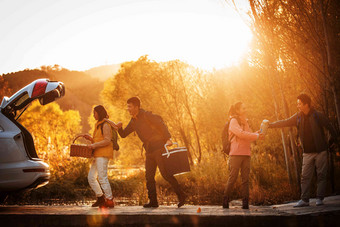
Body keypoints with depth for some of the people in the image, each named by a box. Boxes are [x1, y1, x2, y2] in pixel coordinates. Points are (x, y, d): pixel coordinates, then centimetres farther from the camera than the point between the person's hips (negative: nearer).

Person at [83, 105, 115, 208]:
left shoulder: (105, 125, -8)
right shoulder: (98, 125, 23)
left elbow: (107, 141, -18)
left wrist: (94, 145, -20)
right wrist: (90, 138, 11)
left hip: (103, 154, -10)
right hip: (97, 155, 10)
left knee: (102, 177, -15)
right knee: (91, 177, 7)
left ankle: (110, 200, -13)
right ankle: (100, 198, 13)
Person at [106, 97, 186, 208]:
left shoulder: (146, 115, -8)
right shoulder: (133, 122, 14)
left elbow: (161, 124, -13)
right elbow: (123, 134, 18)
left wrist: (168, 139, -25)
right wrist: (118, 127, -3)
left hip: (159, 147, -8)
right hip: (149, 151, 8)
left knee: (165, 173, -12)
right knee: (149, 176, 2)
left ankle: (181, 195, -4)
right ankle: (153, 201, 6)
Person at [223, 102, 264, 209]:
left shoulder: (245, 122, 22)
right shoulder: (233, 121, -2)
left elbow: (248, 137, 19)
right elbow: (241, 134, -16)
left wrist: (256, 134, 0)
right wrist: (256, 136, -14)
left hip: (246, 154, 7)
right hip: (236, 154, -7)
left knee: (245, 179, 1)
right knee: (233, 177, -6)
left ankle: (245, 203, 0)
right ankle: (225, 200, 4)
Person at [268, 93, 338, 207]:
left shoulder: (318, 115, -8)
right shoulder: (298, 117, 4)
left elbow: (330, 127, 0)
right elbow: (285, 123, 8)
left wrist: (333, 140, 4)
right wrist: (270, 125, 2)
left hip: (320, 151, -4)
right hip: (307, 153, 4)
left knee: (321, 175, 1)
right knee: (305, 177, 0)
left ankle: (320, 198, 9)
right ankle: (304, 200, 2)